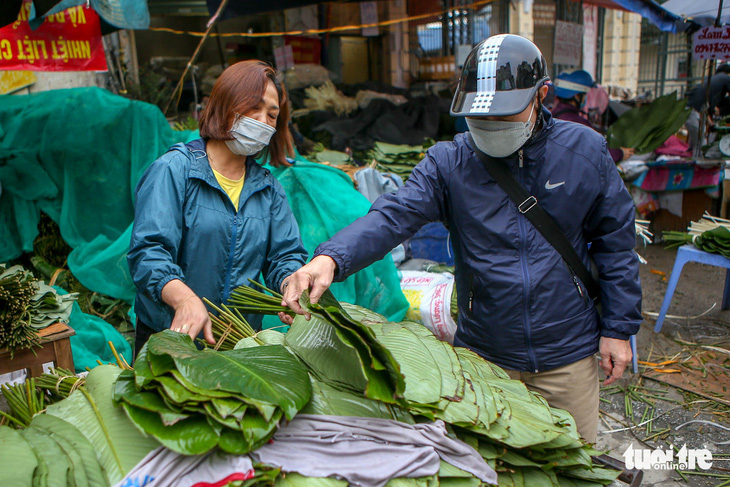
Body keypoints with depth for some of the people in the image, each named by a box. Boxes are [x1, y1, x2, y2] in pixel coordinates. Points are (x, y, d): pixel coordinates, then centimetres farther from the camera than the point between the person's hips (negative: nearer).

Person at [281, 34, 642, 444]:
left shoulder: (586, 152, -4)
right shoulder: (450, 163, -10)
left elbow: (615, 242, 3)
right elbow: (393, 217, -24)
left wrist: (618, 328, 3)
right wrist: (330, 258, -42)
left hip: (568, 353, 1)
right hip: (484, 353, 0)